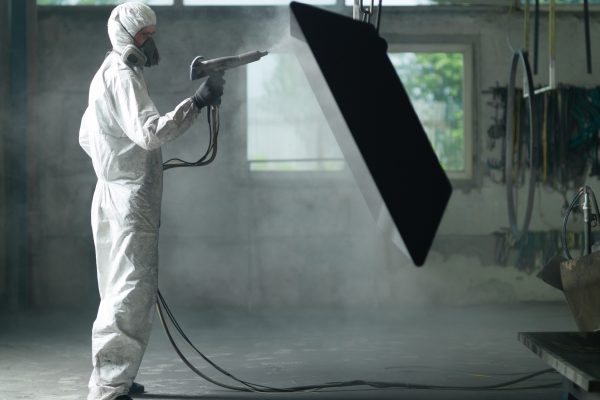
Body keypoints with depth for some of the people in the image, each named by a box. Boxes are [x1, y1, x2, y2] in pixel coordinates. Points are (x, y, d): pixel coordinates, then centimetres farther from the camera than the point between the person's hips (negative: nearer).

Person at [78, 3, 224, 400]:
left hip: (115, 194, 11)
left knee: (122, 289, 16)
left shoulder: (107, 74, 20)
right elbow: (150, 131, -29)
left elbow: (86, 136, 27)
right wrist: (197, 102, -32)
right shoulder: (123, 76, -14)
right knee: (132, 290, -11)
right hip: (130, 199, -11)